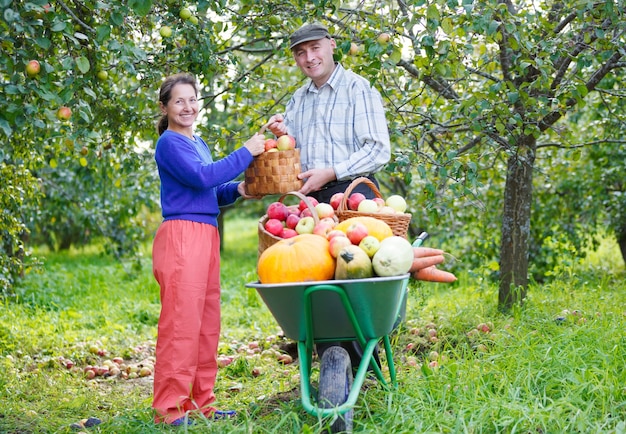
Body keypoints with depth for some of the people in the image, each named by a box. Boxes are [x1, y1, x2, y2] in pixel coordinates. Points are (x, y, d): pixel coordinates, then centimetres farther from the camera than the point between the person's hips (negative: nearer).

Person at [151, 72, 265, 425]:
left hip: (206, 236, 9)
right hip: (181, 235, -9)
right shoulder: (170, 143, -5)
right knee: (181, 323, -9)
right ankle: (169, 408, -5)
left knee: (207, 323, 10)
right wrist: (246, 153, -11)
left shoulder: (198, 143, 21)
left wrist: (236, 191, 4)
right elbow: (201, 177, -18)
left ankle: (201, 402, 17)